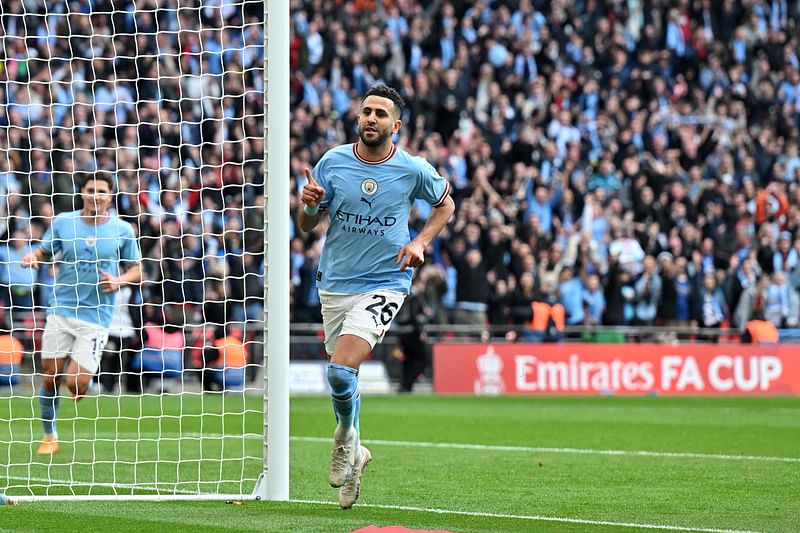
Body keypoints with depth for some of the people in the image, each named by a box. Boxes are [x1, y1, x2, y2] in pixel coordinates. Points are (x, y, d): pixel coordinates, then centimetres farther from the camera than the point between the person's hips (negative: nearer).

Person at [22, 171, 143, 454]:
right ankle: (49, 436, 23)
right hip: (61, 311, 2)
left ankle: (84, 377, 26)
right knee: (51, 377, 2)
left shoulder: (123, 230, -1)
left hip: (96, 317, -2)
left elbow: (136, 269, 8)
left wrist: (119, 280, -12)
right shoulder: (62, 222, 2)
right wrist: (33, 257, -11)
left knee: (76, 383, -12)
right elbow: (44, 251, 12)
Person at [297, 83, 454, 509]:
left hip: (384, 284, -3)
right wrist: (310, 204, -18)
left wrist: (421, 241, -2)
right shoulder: (333, 162, -2)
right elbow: (306, 225, 5)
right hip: (335, 283, 3)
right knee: (340, 377, 12)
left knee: (341, 372, -21)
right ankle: (353, 456, 36)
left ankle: (345, 438, 7)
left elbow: (445, 203, 14)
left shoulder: (413, 170, -6)